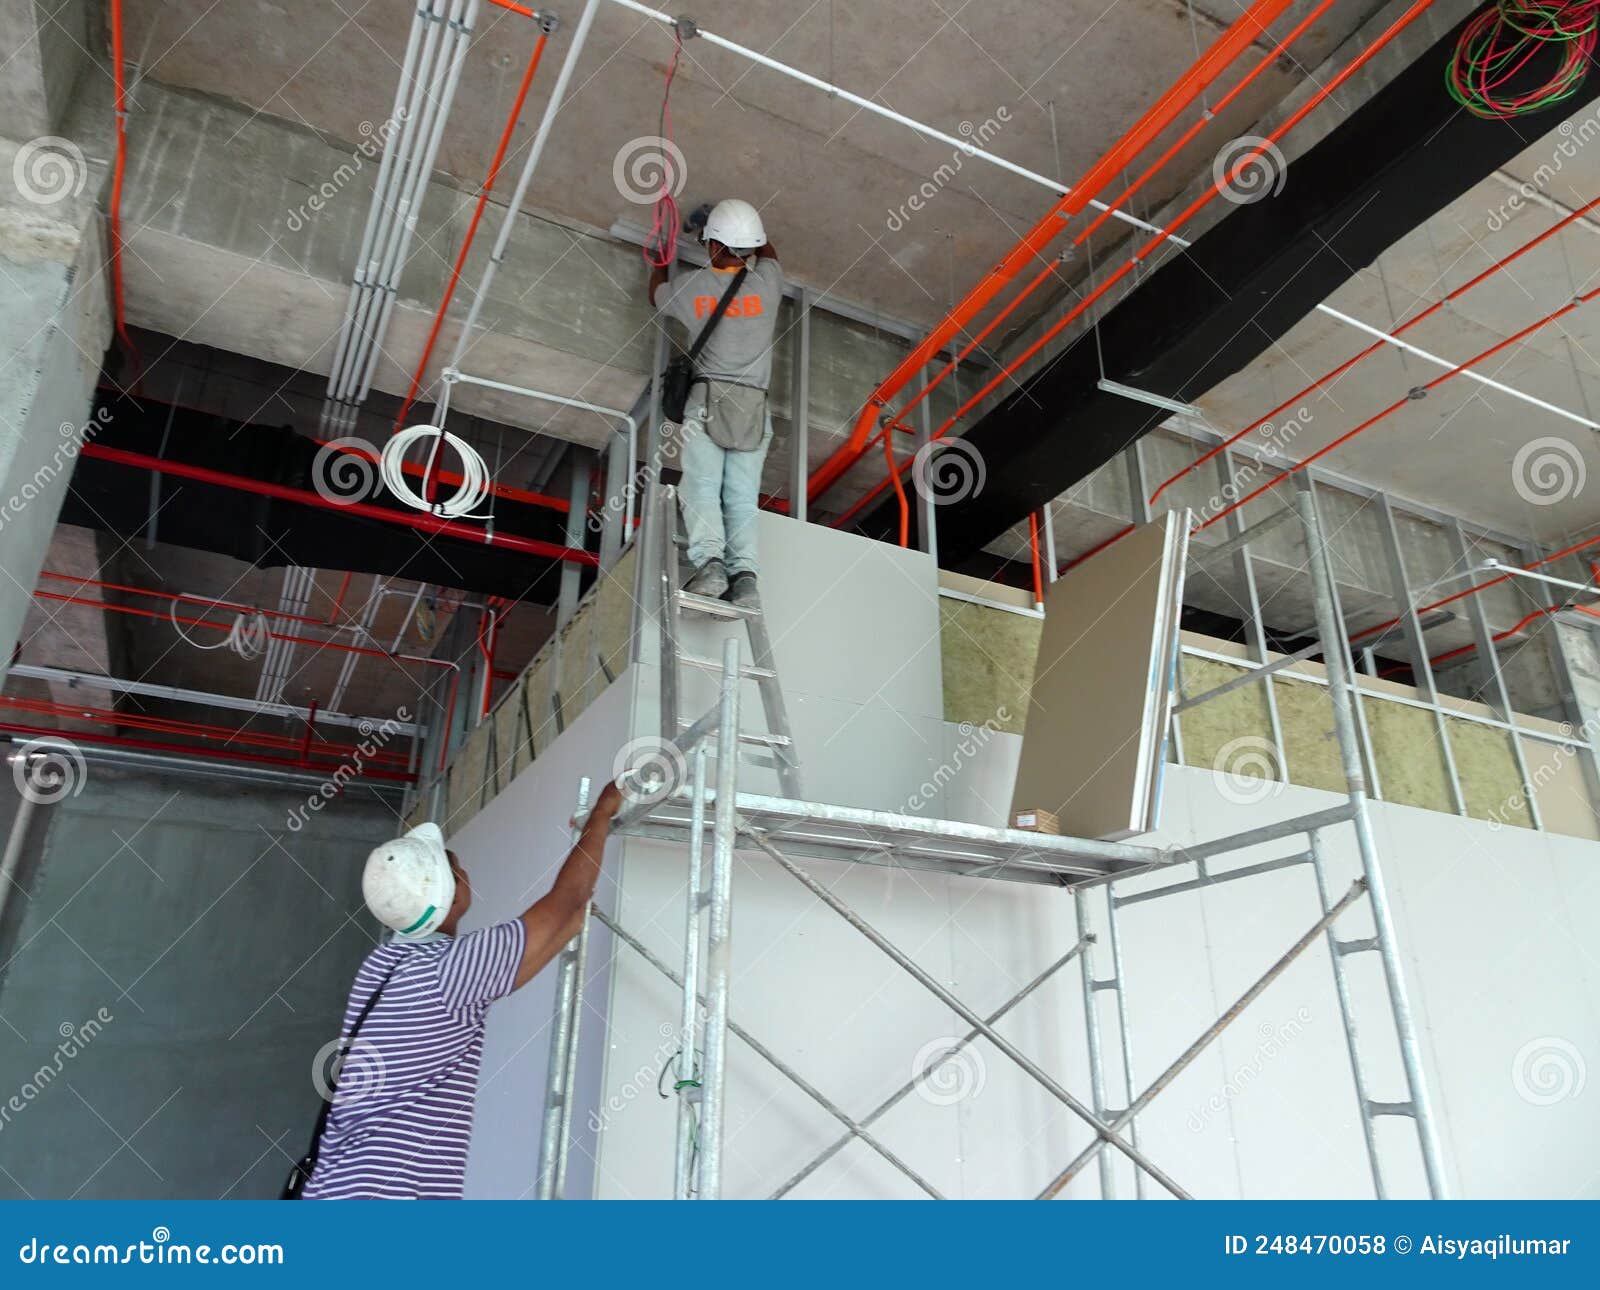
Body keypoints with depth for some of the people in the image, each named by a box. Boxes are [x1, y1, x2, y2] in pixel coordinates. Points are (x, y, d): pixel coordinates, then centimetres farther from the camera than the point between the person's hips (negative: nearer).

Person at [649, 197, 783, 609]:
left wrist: (661, 259, 48)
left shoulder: (689, 286, 5)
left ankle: (709, 562, -31)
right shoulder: (767, 282, 7)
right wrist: (746, 221, 49)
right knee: (742, 496, -4)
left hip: (707, 398, -2)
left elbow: (656, 295, 31)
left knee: (701, 486, -11)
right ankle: (745, 572, -22)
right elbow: (766, 251, 34)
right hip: (753, 405, 2)